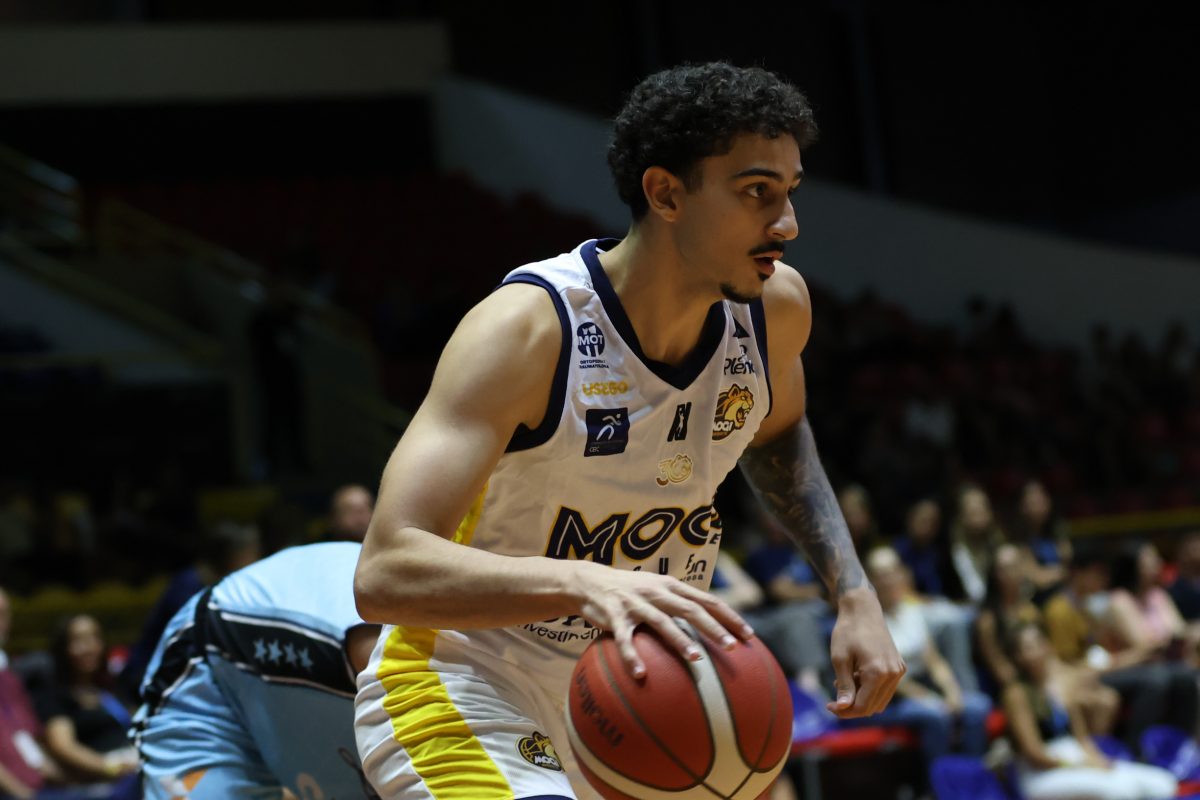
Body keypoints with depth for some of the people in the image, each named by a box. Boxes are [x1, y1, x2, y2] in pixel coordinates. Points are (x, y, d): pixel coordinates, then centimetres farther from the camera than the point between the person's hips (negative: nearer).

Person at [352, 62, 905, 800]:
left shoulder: (775, 308, -8)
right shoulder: (528, 330, -27)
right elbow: (385, 573, -36)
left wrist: (854, 594, 5)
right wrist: (584, 583, -51)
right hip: (466, 699, -7)